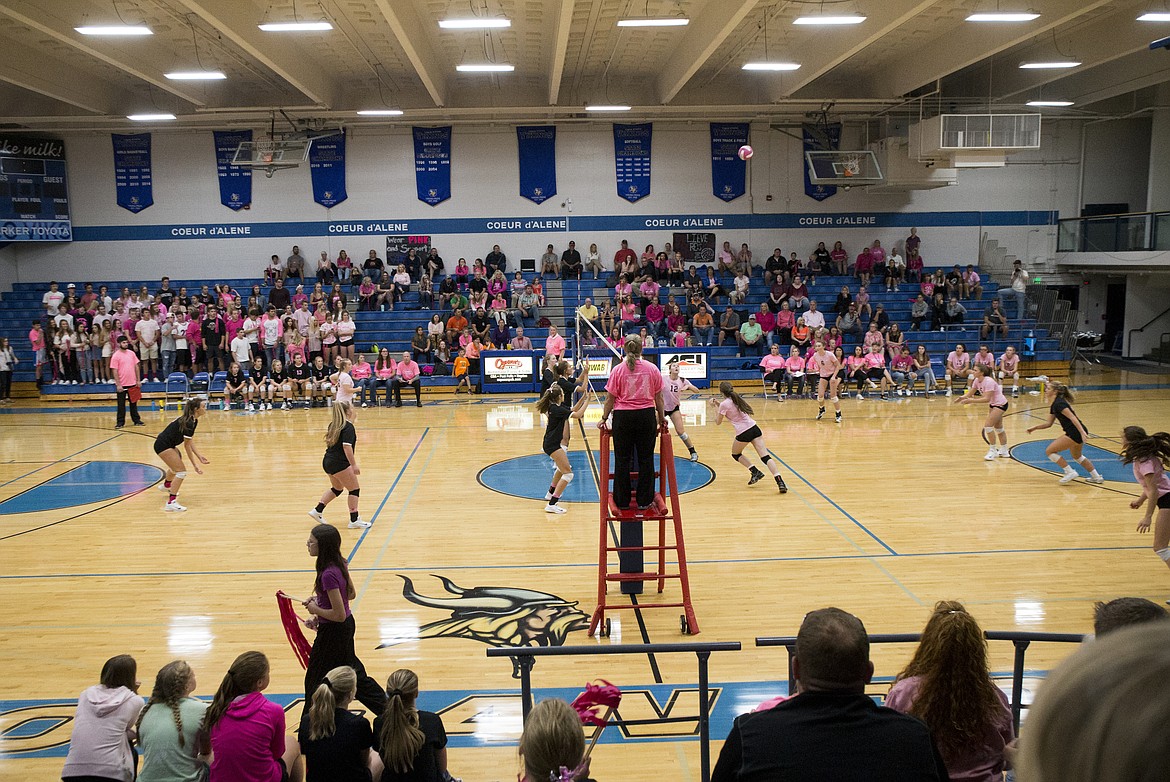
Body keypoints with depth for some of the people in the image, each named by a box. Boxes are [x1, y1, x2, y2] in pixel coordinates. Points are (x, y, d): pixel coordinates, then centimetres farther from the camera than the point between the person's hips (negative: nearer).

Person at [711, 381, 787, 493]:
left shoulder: (724, 404, -6)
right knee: (765, 456, -3)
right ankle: (780, 481, -19)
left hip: (743, 433, -6)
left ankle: (756, 471, 4)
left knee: (736, 454, 23)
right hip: (754, 428, 6)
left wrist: (716, 407, 13)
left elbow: (718, 422, 4)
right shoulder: (738, 399, 15)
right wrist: (718, 405, 27)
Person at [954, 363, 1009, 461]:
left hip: (1000, 404, -10)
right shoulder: (977, 381, -4)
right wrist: (962, 397, -24)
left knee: (988, 425, -17)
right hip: (993, 404, 10)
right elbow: (970, 393, -3)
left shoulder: (988, 381, -30)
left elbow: (987, 398, -34)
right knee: (998, 428, 19)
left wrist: (972, 400, -39)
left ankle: (992, 451, -4)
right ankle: (1004, 451, 32)